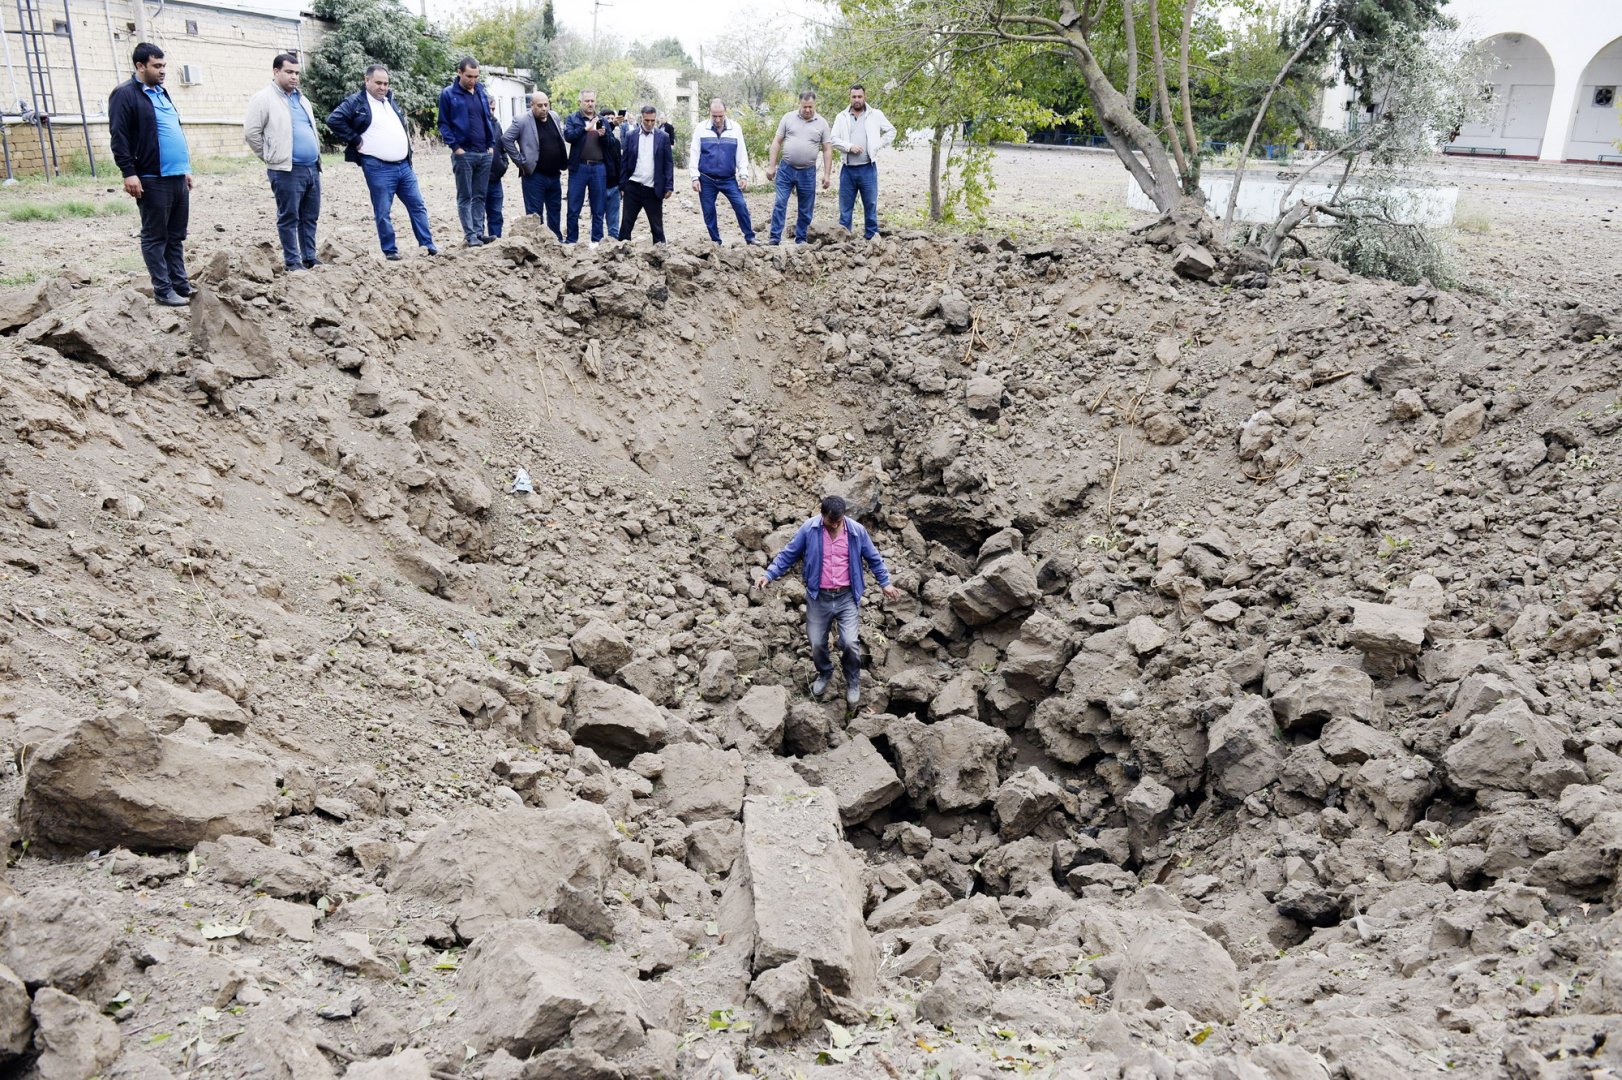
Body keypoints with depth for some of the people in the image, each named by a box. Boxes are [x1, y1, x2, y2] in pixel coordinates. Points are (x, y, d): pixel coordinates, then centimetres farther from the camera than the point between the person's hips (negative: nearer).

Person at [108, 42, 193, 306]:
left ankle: (181, 286, 17)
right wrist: (128, 173, -18)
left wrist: (185, 167, 24)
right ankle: (163, 290, 2)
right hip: (152, 179, -8)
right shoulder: (125, 94, -6)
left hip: (178, 177, 8)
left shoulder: (161, 93, 20)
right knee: (156, 237, -1)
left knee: (176, 236, 11)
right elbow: (119, 137, -12)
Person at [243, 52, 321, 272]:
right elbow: (251, 133, -8)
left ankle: (310, 257, 20)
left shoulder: (301, 99, 18)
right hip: (287, 170, -7)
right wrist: (271, 157, -4)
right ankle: (292, 262, 4)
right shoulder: (263, 99, -5)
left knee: (310, 217, 12)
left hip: (312, 167, 7)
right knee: (289, 218, -1)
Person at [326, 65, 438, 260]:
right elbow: (333, 120, -15)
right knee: (383, 212, -1)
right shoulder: (356, 102, -5)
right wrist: (355, 140, -12)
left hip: (404, 165, 6)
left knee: (417, 206, 7)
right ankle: (390, 250, 7)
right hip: (378, 169, -6)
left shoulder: (390, 100, 16)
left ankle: (427, 244, 12)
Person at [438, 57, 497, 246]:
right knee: (465, 197, -1)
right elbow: (443, 124, -3)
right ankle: (470, 234, -1)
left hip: (485, 153, 5)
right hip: (464, 153, -5)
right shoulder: (448, 94, -3)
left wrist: (490, 145, 8)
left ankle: (479, 231, 11)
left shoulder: (481, 92, 13)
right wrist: (455, 147, -13)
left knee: (480, 196, 7)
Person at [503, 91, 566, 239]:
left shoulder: (555, 117, 8)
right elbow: (506, 139, -13)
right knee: (534, 213, -2)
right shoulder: (521, 120, -10)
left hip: (554, 175, 6)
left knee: (555, 210, 15)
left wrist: (564, 161, 12)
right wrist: (521, 162, -13)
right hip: (534, 175, -6)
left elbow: (561, 140, 22)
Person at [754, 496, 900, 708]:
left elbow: (874, 558, 8)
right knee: (817, 644, 7)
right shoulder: (809, 529, -9)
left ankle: (853, 682, 17)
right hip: (818, 597, 1)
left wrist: (885, 583, 10)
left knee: (849, 643, -10)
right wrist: (768, 575, -9)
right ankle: (824, 673, 40)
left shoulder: (857, 531, -7)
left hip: (847, 597, -1)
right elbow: (788, 554, -1)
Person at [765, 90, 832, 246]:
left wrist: (827, 174, -3)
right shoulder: (788, 118, 2)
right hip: (786, 169, -1)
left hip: (808, 173, 1)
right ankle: (775, 238, -2)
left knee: (805, 209, 7)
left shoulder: (822, 123, 2)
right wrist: (771, 166, -1)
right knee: (780, 204, -6)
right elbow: (777, 142, 4)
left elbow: (827, 150, 3)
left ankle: (801, 240, 17)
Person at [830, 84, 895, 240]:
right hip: (848, 169, 1)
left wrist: (878, 146, 3)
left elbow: (891, 131, 13)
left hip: (868, 168, -1)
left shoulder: (876, 115, 6)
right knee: (845, 204, 4)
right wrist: (849, 147, -11)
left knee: (871, 203, 1)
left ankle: (872, 234, 8)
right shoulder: (841, 117, 7)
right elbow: (834, 140, 3)